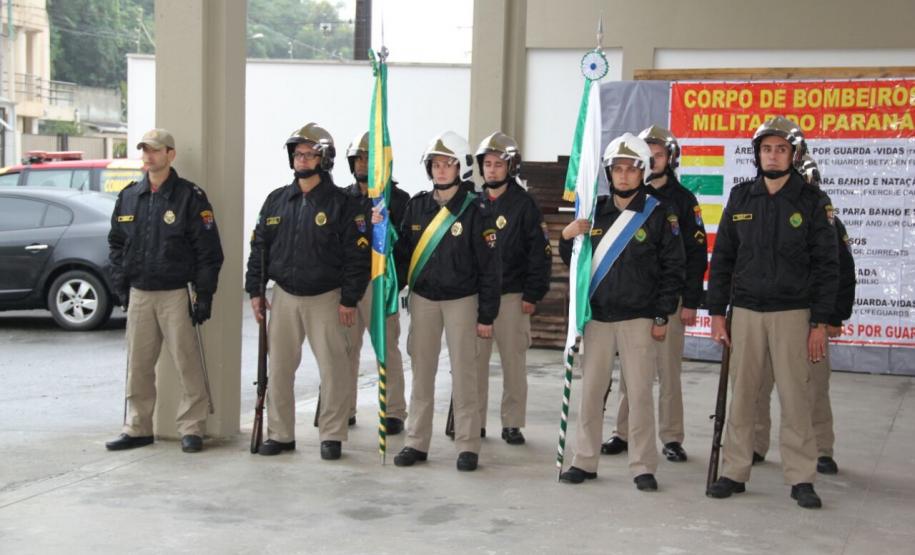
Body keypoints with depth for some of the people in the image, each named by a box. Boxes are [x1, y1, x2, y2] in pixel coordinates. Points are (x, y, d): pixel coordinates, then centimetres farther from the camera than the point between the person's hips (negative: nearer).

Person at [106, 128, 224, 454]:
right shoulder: (129, 196, 11)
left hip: (175, 295, -5)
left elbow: (209, 251, -7)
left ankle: (191, 429, 7)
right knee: (138, 366, 10)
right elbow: (116, 243, 18)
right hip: (138, 294, 5)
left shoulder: (190, 197, -5)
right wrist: (120, 285, 8)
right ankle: (138, 428, 20)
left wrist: (204, 296, -11)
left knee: (188, 365, -2)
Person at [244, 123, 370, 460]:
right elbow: (259, 247, 12)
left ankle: (331, 435, 11)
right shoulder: (276, 201, 8)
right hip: (284, 296, 4)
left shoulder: (341, 204, -6)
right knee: (279, 368, 7)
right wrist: (255, 291, 6)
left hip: (326, 299, -4)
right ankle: (280, 434, 18)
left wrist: (349, 300, -11)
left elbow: (358, 255, -8)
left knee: (333, 369, -2)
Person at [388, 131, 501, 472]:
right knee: (422, 372, 8)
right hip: (422, 298, 4)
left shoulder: (474, 211, -8)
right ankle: (417, 442, 16)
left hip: (461, 300, -4)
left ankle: (467, 445, 8)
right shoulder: (417, 206, 4)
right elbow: (402, 252, 11)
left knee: (463, 373, 0)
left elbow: (489, 267, -7)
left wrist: (487, 315, -8)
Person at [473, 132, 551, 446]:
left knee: (514, 361, 2)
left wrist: (532, 295, -8)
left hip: (511, 295, -3)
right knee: (474, 360, 4)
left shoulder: (524, 204, -2)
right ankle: (474, 421, 14)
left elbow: (540, 253, -4)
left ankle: (513, 423, 10)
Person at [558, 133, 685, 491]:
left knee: (640, 393, -1)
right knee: (591, 391, 7)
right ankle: (585, 462, 17)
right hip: (597, 316, 3)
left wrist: (662, 316, -6)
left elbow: (673, 268, -2)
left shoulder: (659, 214, -2)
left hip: (639, 319, -3)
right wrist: (567, 237, -6)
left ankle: (643, 467, 9)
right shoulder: (595, 211, 9)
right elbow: (573, 261, 15)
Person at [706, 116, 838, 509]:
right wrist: (717, 312, 5)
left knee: (795, 398, -1)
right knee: (742, 396, 5)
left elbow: (826, 266, -1)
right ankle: (734, 473, 14)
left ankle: (801, 479, 8)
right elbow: (722, 258, 10)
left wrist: (820, 323, -5)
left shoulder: (812, 202, 0)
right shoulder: (741, 198, 7)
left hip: (792, 314, -2)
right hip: (745, 311, 2)